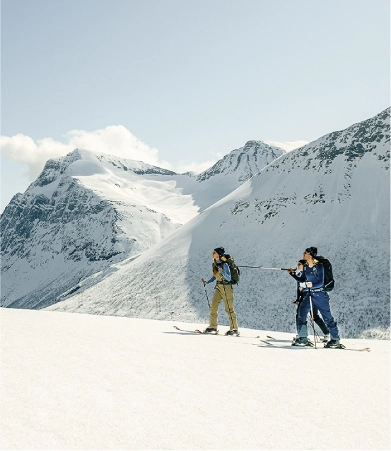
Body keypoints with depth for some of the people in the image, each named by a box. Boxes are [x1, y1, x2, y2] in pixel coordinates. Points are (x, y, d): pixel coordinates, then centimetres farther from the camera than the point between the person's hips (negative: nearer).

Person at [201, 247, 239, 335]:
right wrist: (206, 282, 10)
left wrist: (222, 272, -35)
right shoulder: (214, 264, 6)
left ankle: (234, 329, 7)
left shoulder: (224, 265, -17)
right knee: (213, 306, 0)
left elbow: (229, 279, -20)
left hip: (226, 287, -7)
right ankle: (213, 327, 8)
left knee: (229, 309, -2)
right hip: (218, 287, 7)